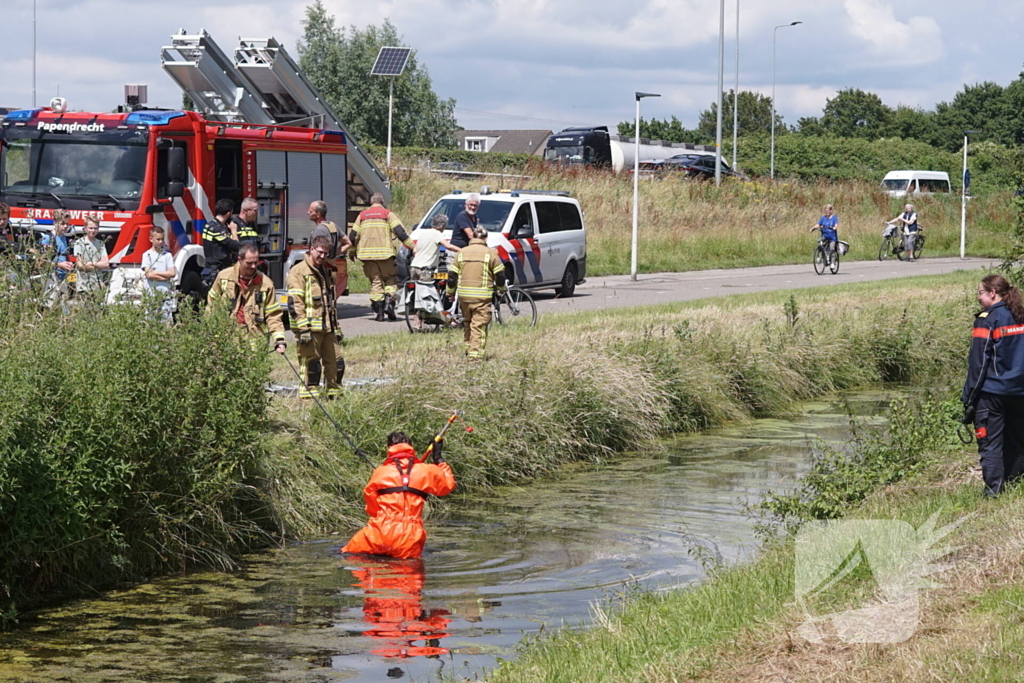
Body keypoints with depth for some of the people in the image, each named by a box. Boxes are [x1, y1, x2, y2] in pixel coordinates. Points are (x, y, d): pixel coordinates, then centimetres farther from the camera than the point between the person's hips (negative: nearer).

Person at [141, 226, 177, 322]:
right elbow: (148, 274, -8)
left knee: (167, 319, -1)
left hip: (166, 295, 2)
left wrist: (156, 272, -6)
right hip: (151, 294, -2)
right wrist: (165, 277, -6)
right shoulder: (147, 255, 3)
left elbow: (172, 273, 0)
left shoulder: (167, 255, 8)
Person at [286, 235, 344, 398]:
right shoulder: (299, 271, -7)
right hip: (310, 328, -8)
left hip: (327, 328, 8)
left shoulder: (324, 273, 21)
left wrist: (336, 328, 24)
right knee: (310, 365, -6)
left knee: (336, 363, 9)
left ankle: (335, 395, 18)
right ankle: (309, 399, -2)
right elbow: (295, 303, -14)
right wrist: (303, 328, -20)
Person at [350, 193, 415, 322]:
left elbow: (354, 235, 15)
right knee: (390, 279, 9)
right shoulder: (388, 214, 3)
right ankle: (389, 302, -13)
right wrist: (412, 246, -1)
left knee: (375, 281, 7)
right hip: (384, 252, -3)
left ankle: (378, 309, -3)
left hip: (367, 253, 3)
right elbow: (400, 232, -5)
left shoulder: (362, 216, 14)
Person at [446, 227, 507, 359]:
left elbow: (452, 275, 8)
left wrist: (450, 292, 22)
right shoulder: (490, 253, -2)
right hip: (482, 296, -4)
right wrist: (501, 288, 18)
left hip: (464, 294, 4)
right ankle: (476, 352, -9)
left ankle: (468, 347, 25)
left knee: (467, 322, 21)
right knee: (479, 325, -3)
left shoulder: (461, 253, 8)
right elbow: (500, 274, -1)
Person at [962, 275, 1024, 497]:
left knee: (990, 444, -2)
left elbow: (978, 363, -11)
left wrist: (969, 396, -6)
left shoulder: (987, 320, -11)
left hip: (992, 393, -6)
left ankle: (994, 489, -7)